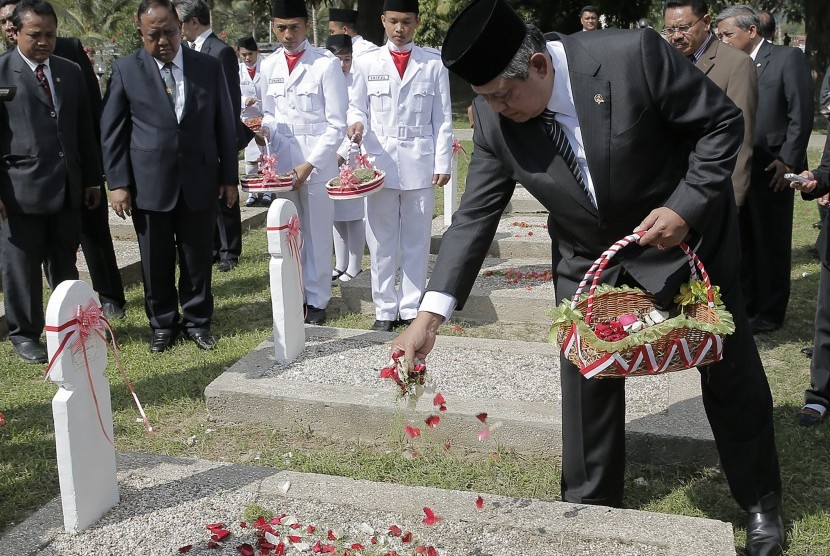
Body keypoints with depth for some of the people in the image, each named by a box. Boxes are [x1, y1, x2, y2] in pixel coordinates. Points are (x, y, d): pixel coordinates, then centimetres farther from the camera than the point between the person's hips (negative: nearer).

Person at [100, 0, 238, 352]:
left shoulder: (209, 67, 3)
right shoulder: (125, 70, -1)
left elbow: (225, 125, 7)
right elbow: (111, 131, 1)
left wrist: (229, 177, 6)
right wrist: (118, 182, -4)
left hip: (199, 181, 1)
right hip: (148, 184, -1)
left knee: (198, 258, 9)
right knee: (156, 262, 9)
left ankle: (197, 322, 27)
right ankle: (163, 324, 27)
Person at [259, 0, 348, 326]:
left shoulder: (327, 64, -8)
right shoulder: (269, 66, 8)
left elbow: (336, 125, -9)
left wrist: (308, 165, -15)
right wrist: (264, 129, -6)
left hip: (317, 163, -4)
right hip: (281, 163, 4)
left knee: (317, 235, 4)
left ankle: (317, 301, 17)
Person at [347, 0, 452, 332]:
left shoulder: (434, 63, 5)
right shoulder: (367, 63, 6)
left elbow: (443, 118, 4)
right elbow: (357, 106, 9)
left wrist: (443, 163, -2)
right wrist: (357, 123, -15)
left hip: (420, 164, 0)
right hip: (379, 162, 0)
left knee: (416, 241, 7)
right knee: (381, 243, 5)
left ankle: (411, 308, 16)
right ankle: (385, 310, 14)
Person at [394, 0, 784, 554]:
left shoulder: (634, 54, -30)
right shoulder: (494, 118, -18)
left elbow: (722, 121, -17)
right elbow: (475, 217, -13)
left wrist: (686, 207, -27)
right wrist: (430, 316, -19)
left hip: (683, 231, -2)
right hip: (587, 256, 3)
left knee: (731, 373, 11)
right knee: (586, 376, 4)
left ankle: (761, 502, 34)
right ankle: (591, 504, 26)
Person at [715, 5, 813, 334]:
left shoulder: (788, 58, -6)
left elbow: (802, 114, -9)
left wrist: (788, 161, -13)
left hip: (771, 170, -5)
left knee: (772, 243, 5)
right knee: (741, 241, 11)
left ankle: (770, 312, 17)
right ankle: (745, 303, 25)